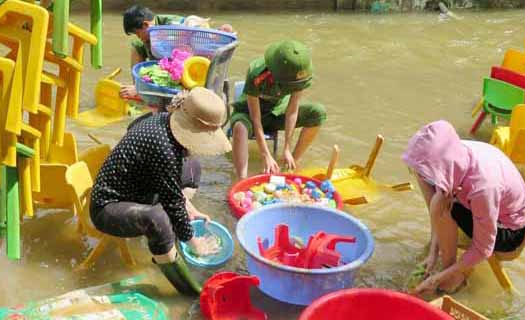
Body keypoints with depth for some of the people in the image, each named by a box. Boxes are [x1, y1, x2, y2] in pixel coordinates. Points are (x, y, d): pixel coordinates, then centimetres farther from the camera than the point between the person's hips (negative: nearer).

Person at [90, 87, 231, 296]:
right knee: (155, 217, -42)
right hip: (108, 208, -10)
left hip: (133, 192, 10)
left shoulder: (165, 120, -4)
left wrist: (189, 209, 12)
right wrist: (192, 241, -8)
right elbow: (172, 202, -21)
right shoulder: (163, 148, -31)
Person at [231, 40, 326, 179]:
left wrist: (286, 149, -21)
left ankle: (293, 164, -10)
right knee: (240, 127, -40)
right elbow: (255, 119, -31)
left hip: (277, 110, 4)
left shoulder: (300, 73, -25)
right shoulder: (256, 76, -35)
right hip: (249, 111, -4)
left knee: (318, 112, -19)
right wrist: (266, 157, -33)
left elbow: (292, 111, -20)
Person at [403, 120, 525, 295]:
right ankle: (442, 237, 5)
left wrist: (438, 278, -20)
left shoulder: (482, 187, -40)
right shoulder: (457, 154, -23)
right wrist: (433, 252, -8)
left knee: (440, 205, -29)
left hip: (508, 231, -6)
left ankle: (453, 273, -8)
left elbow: (483, 250, -27)